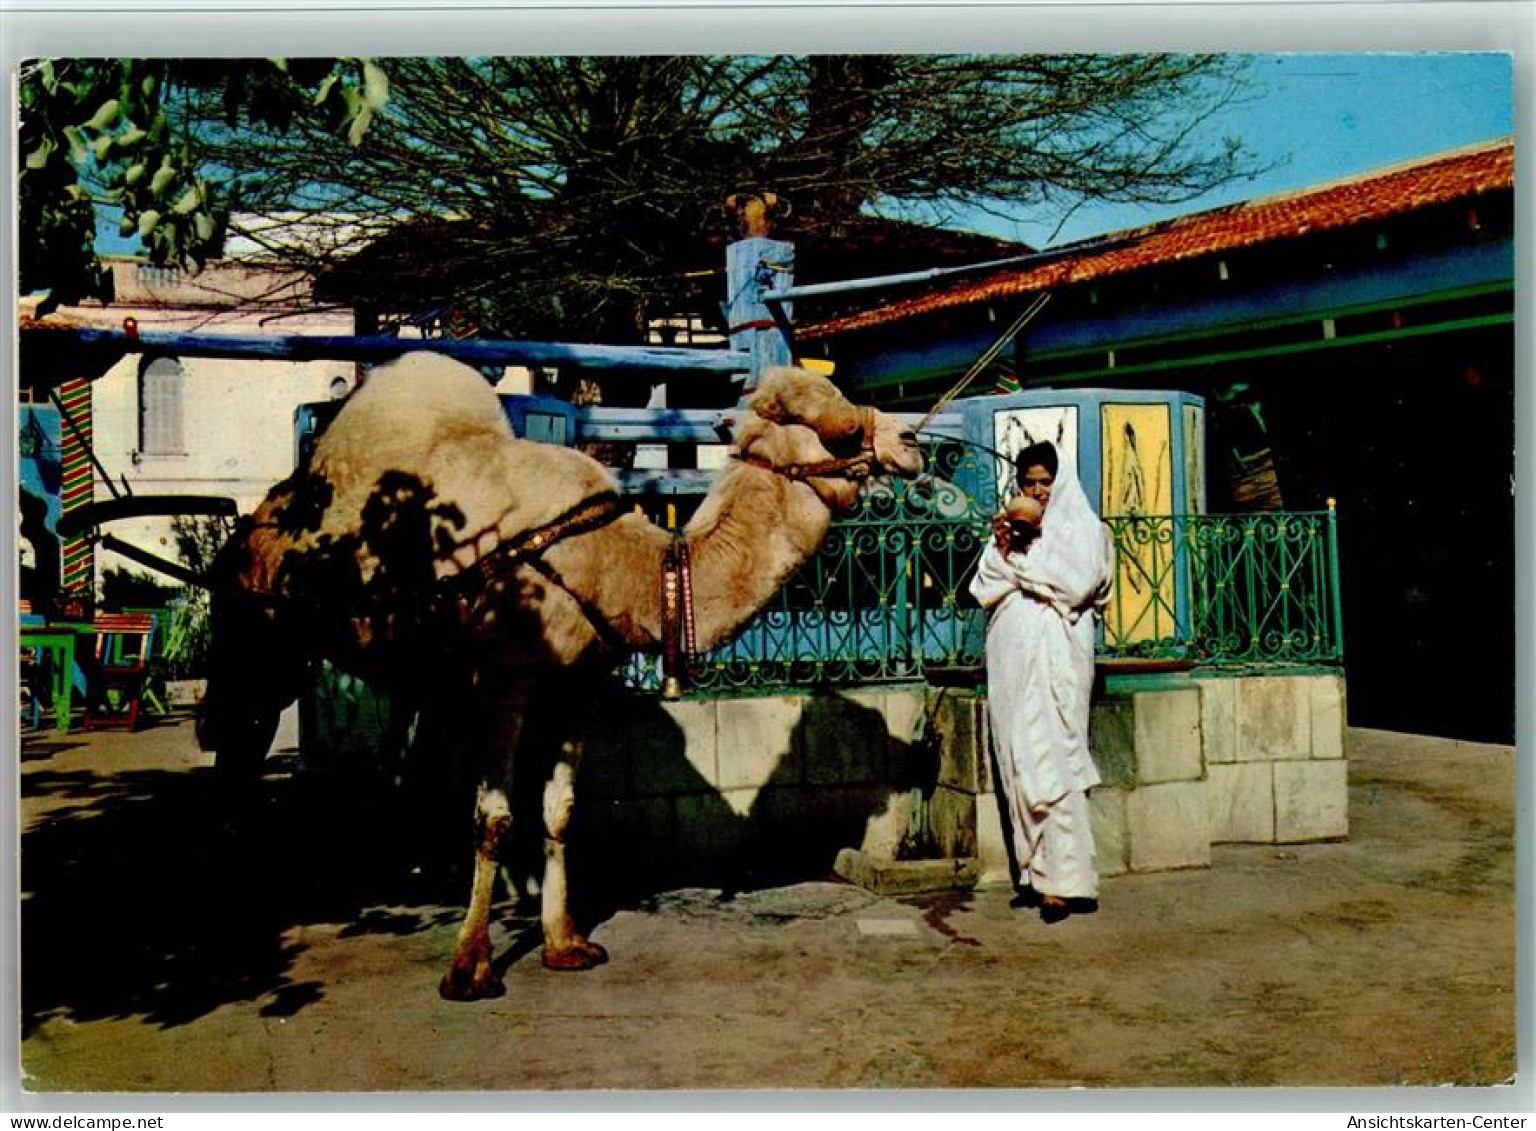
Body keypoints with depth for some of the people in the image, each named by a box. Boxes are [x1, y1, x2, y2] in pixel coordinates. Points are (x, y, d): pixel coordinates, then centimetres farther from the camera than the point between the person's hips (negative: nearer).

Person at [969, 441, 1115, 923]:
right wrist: (1002, 549, -5)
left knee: (1052, 760, -12)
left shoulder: (1080, 527, 3)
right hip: (1013, 657, 6)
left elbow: (1075, 584, -12)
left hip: (1055, 656, -5)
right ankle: (1037, 873, 12)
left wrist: (1033, 538, -9)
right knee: (1018, 765, 5)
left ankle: (1067, 880, -10)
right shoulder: (1009, 528, 17)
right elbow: (983, 591, 10)